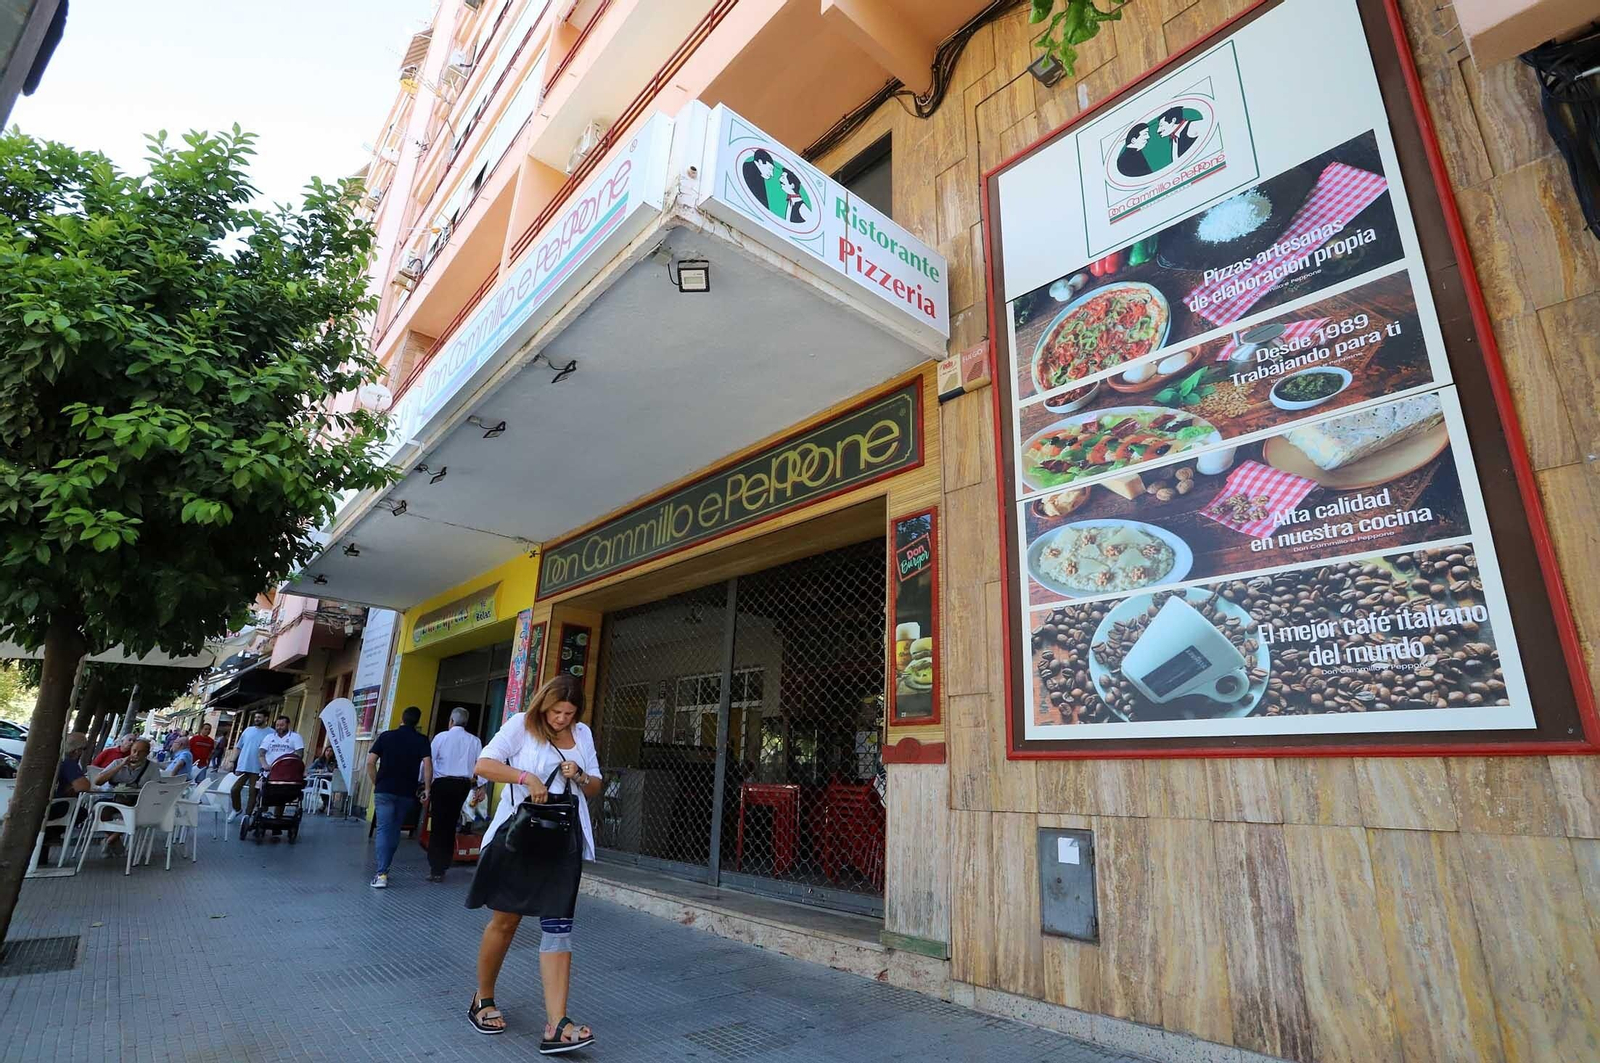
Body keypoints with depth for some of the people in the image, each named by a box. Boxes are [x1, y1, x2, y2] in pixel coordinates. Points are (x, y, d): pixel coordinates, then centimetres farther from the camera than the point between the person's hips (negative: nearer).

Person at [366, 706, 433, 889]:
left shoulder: (386, 736, 3)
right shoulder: (421, 740, -1)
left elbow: (370, 762, -2)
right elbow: (427, 764, -12)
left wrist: (376, 783, 10)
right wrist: (427, 788, -4)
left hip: (384, 790, -1)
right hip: (407, 793, 1)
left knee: (384, 830, -2)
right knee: (394, 831, 15)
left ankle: (381, 873, -13)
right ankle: (384, 868, 21)